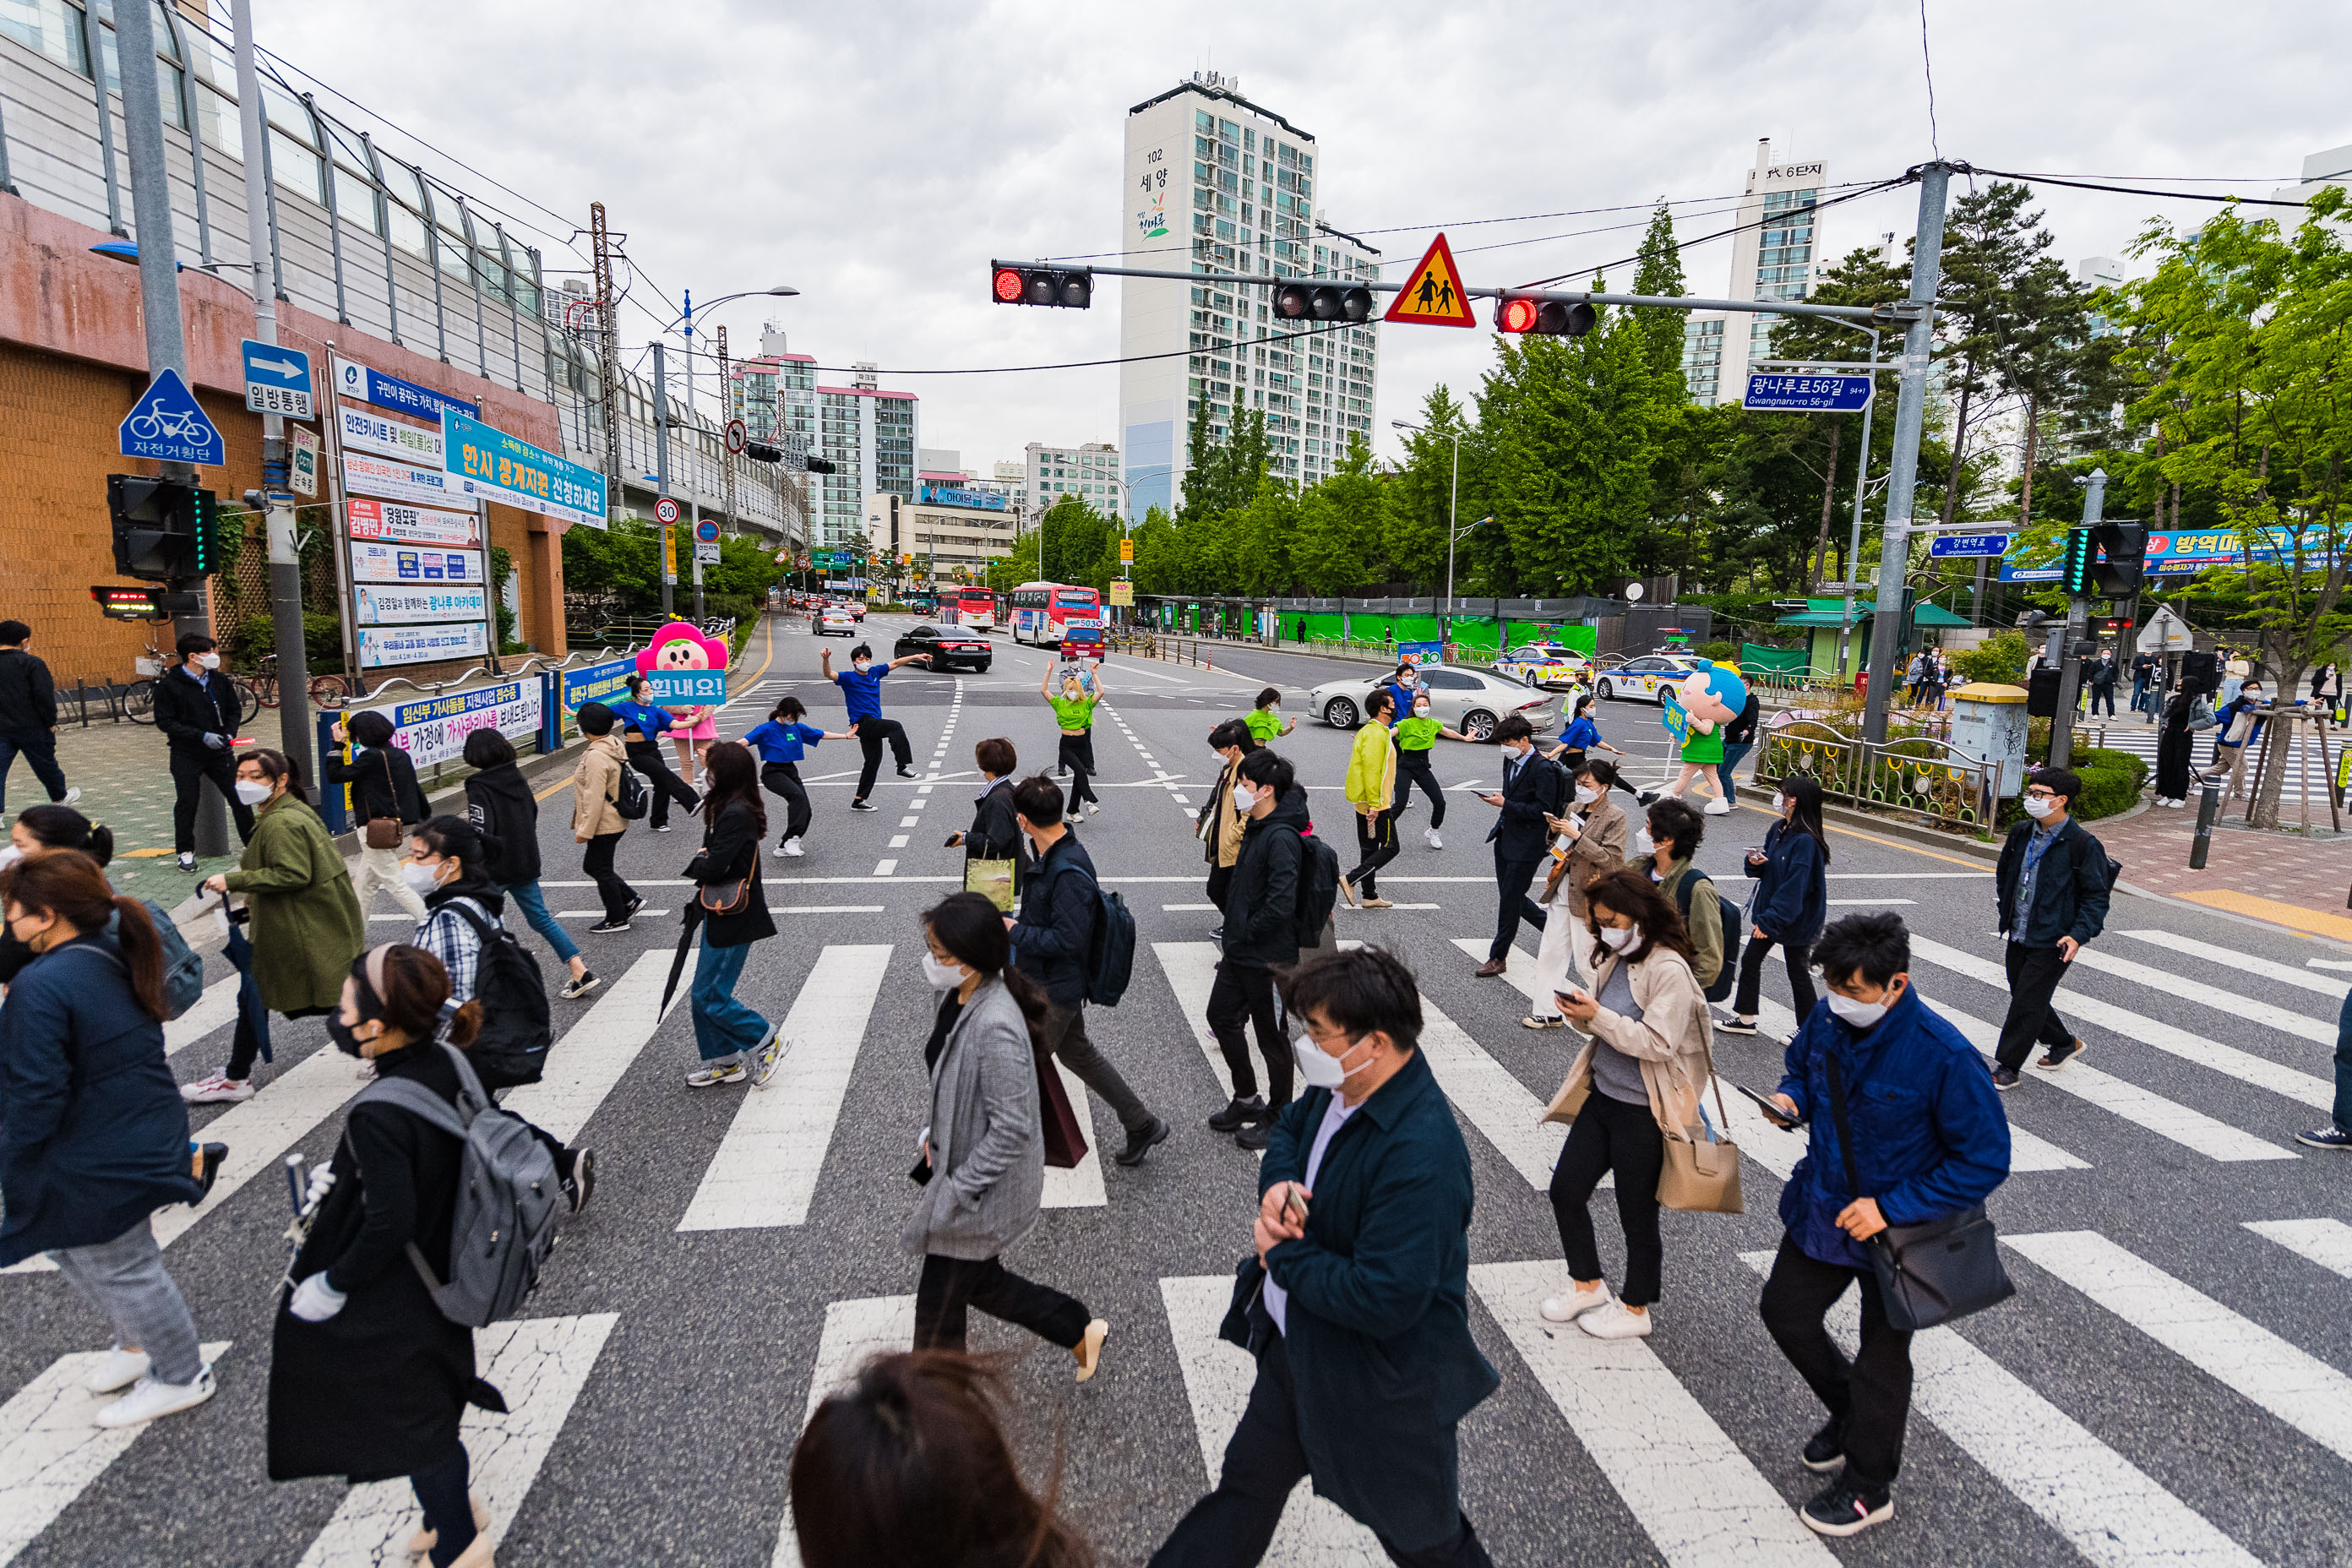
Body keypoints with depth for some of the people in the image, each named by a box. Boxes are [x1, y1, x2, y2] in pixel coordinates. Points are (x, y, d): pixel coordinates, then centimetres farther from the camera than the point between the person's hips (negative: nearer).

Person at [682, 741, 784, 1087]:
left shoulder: (736, 814, -22)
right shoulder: (729, 808, 9)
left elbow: (713, 868, -24)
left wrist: (688, 866, -5)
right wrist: (699, 901, 10)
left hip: (734, 919, -10)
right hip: (720, 914, 10)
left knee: (709, 995, -3)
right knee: (704, 993, 15)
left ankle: (765, 1041, 12)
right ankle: (722, 1060, 27)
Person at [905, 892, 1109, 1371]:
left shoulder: (995, 1028, -33)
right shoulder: (958, 995, -6)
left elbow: (1012, 1129, -28)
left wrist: (955, 1192, -21)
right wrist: (934, 1133, 7)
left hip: (983, 1187, -9)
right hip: (958, 1161, 9)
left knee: (938, 1310, 13)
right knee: (978, 1280, 26)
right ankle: (1080, 1331, 42)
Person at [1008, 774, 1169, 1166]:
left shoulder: (1069, 874, -30)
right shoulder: (1051, 855, 2)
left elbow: (1068, 940, -29)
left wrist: (1016, 931, -21)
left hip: (1054, 991, -10)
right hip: (1053, 983, 10)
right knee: (1077, 1053, 22)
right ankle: (1142, 1125, 33)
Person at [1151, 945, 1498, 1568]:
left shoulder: (1422, 1155, -35)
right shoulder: (1338, 1086, -10)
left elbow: (1385, 1299, -35)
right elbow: (1289, 1130, 10)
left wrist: (1281, 1256, -21)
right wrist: (1278, 1184, -13)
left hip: (1381, 1392, -7)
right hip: (1295, 1347, 8)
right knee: (1245, 1488, 26)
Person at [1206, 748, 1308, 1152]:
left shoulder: (1281, 838, -23)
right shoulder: (1256, 829, 7)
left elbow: (1281, 904, -29)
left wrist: (1247, 932, -16)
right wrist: (1235, 933, 11)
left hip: (1268, 957, -10)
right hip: (1241, 952, 10)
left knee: (1271, 1036, 6)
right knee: (1221, 1016, 19)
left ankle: (1278, 1116, 25)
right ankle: (1247, 1100, 36)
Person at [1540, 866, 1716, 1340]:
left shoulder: (1669, 970, -20)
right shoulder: (1614, 959, 4)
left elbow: (1657, 1042, -25)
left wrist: (1598, 1016, -27)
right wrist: (1581, 1013, -7)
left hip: (1643, 1111, -8)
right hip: (1601, 1095, 8)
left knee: (1637, 1212, 10)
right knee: (1565, 1190, 12)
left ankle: (1635, 1310, 31)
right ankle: (1589, 1285, 34)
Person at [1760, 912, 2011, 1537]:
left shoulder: (1944, 1057, -30)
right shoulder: (1828, 1019, -13)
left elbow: (1985, 1161, -23)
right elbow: (1801, 1066, 9)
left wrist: (1891, 1208, -26)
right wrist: (1791, 1098, -15)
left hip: (1896, 1228, -5)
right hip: (1823, 1208, 6)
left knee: (1880, 1357, 14)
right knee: (1784, 1312, 18)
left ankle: (1868, 1489, 38)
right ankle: (1850, 1414, 47)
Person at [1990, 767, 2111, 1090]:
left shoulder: (2083, 844, -13)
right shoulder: (2021, 833, 5)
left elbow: (2097, 896, -10)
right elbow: (2004, 873, 20)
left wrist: (2079, 934, -20)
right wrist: (2006, 914, 16)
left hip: (2052, 942, -7)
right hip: (2018, 936, 7)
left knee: (2027, 1004, -2)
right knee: (2022, 997, 17)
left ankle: (2006, 1068, 9)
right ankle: (2064, 1043, 42)